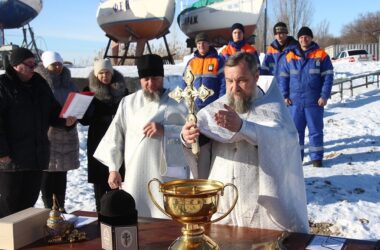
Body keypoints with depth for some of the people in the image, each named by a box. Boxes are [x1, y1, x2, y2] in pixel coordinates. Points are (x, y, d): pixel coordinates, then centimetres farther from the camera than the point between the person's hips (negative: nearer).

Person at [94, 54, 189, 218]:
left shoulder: (177, 102, 5)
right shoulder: (128, 103, 12)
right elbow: (115, 136, 11)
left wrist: (165, 130, -13)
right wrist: (113, 169, 6)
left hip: (168, 176, -2)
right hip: (136, 176, 2)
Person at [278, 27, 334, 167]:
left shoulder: (321, 55, 0)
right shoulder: (290, 56, 6)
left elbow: (328, 77, -2)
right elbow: (283, 77, 8)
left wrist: (324, 96, -10)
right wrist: (284, 96, 0)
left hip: (314, 101, -2)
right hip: (295, 101, 2)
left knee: (315, 130, 6)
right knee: (295, 130, 7)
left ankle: (316, 157, 16)